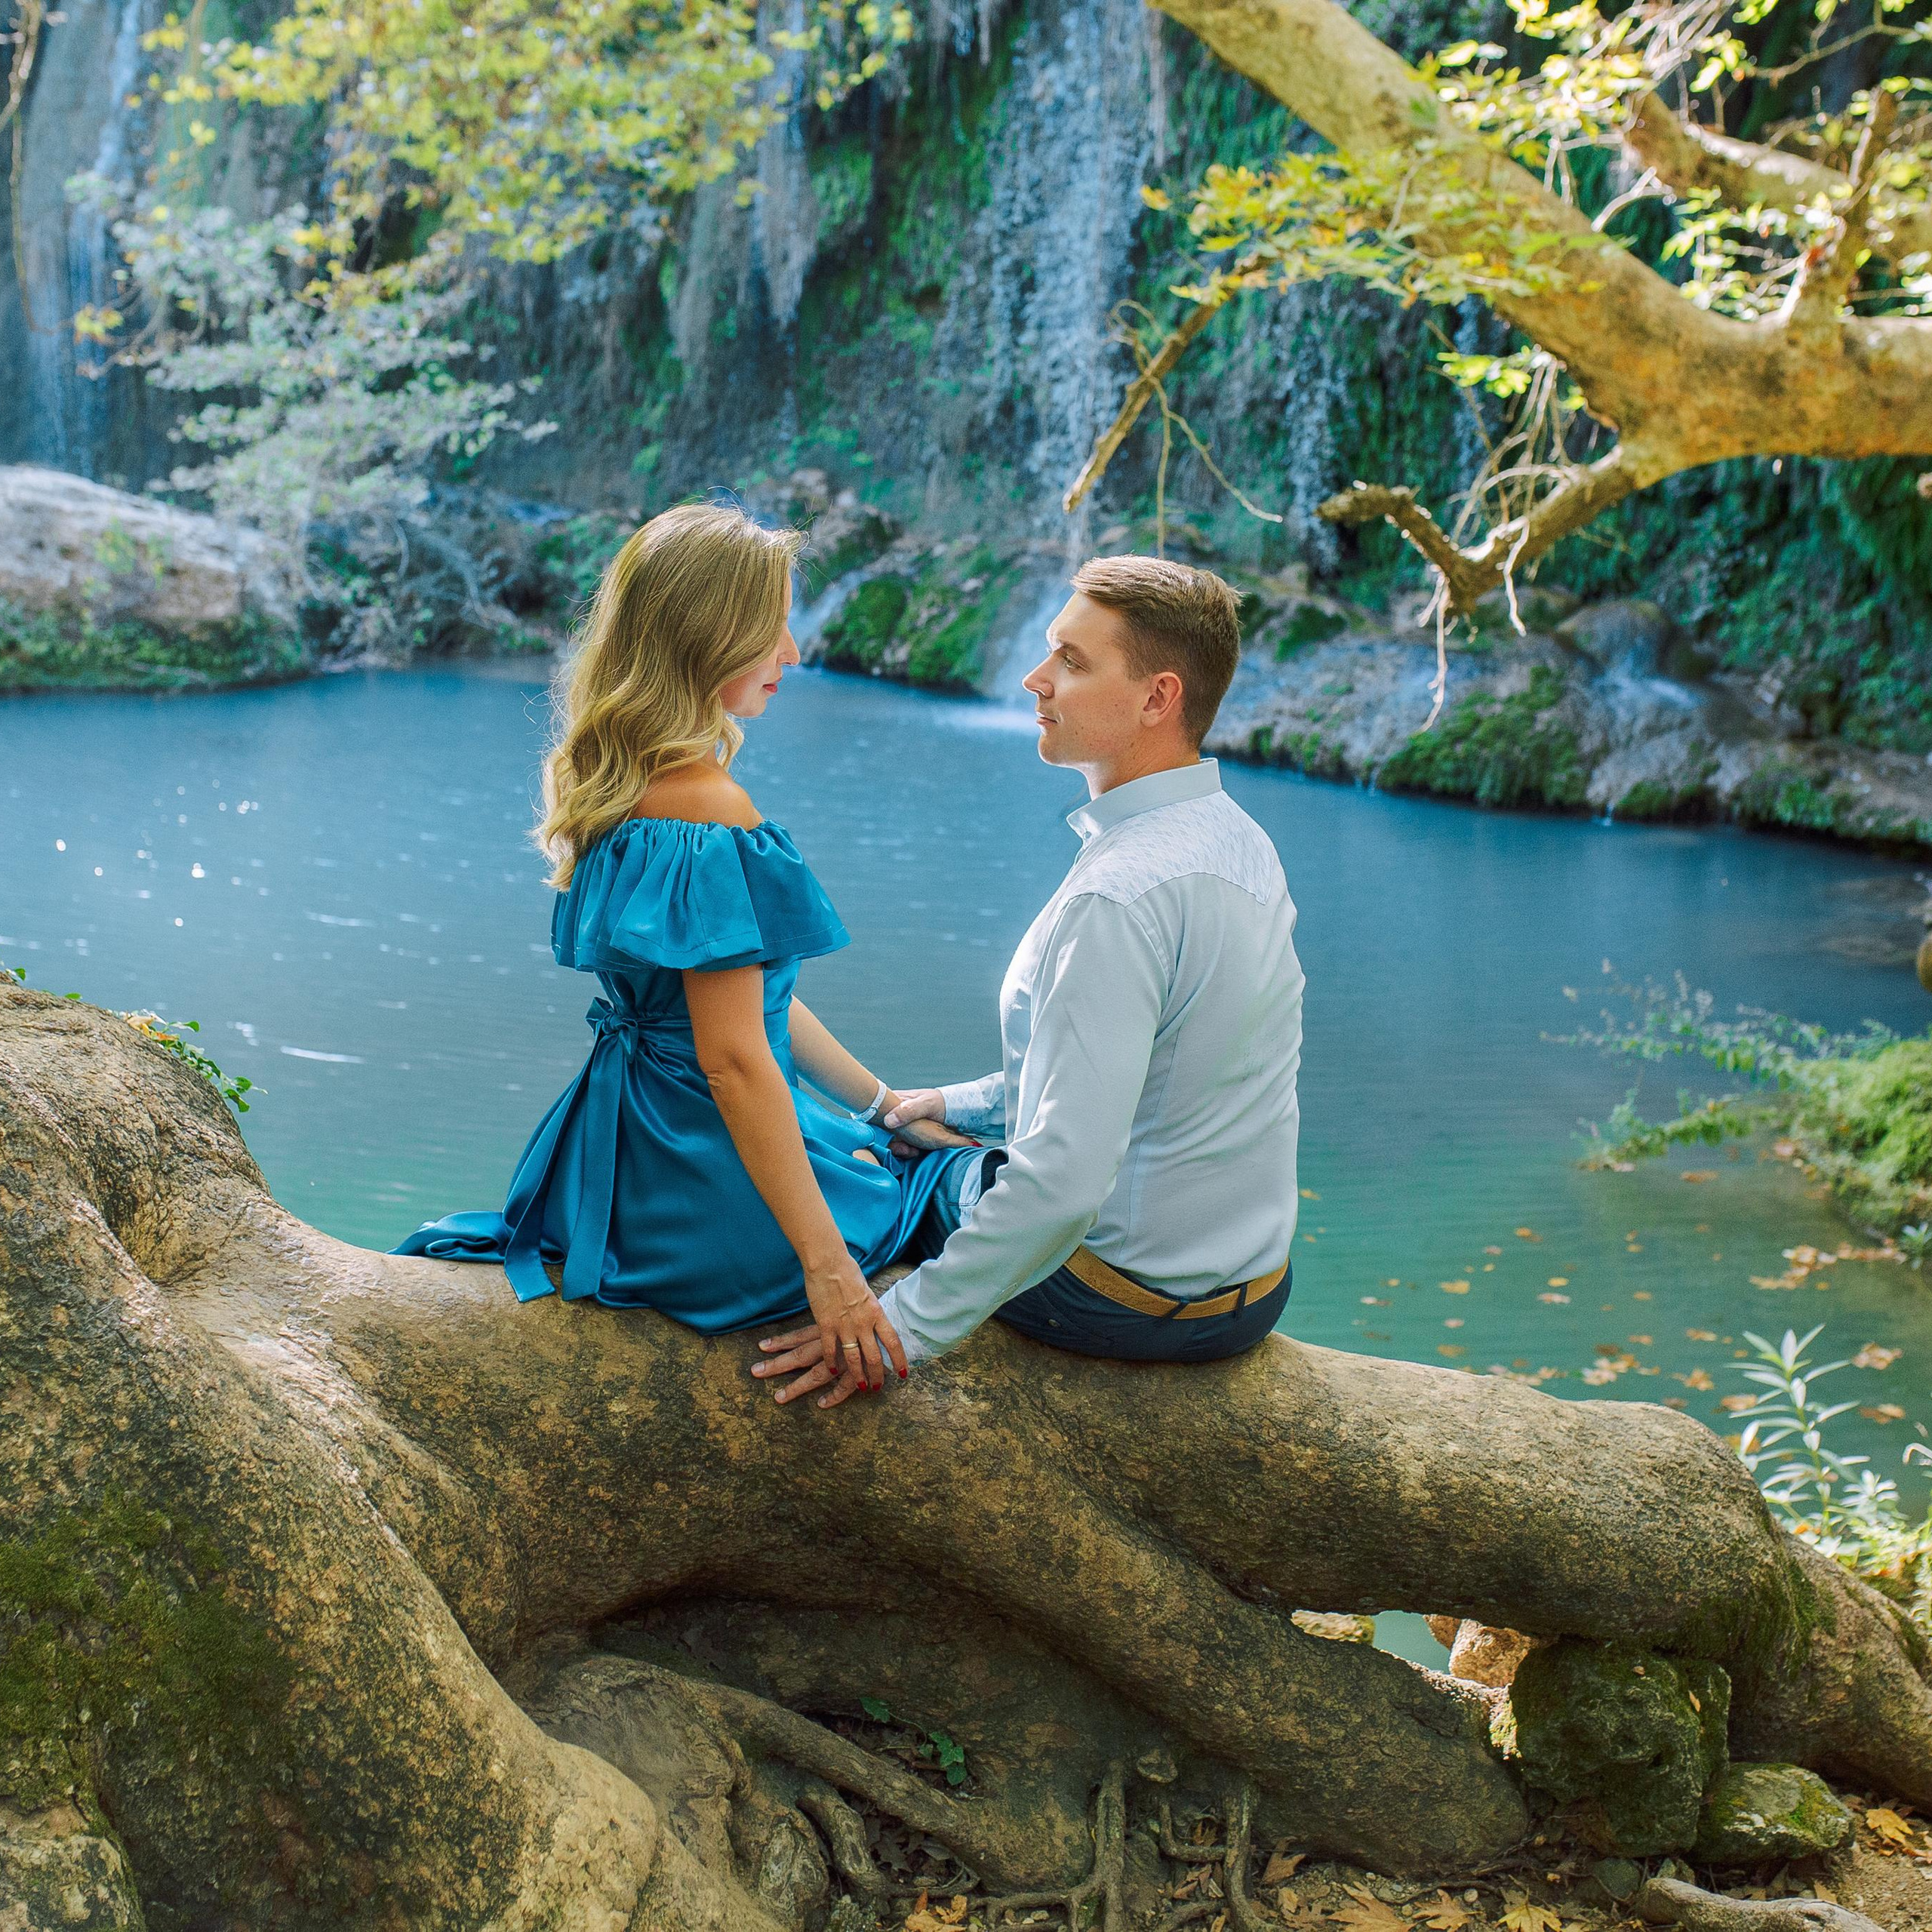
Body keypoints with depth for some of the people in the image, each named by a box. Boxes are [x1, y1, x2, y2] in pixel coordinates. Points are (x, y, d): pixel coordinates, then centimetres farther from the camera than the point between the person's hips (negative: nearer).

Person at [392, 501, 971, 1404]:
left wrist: (881, 1102, 17)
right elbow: (735, 1058, -25)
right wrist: (827, 1268, -23)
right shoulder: (707, 813, -24)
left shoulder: (622, 784, 7)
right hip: (711, 1193, -9)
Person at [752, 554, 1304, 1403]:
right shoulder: (1239, 839, 0)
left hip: (1130, 1293, -8)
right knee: (927, 1142, 29)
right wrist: (963, 1102, 20)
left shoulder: (1120, 896, -30)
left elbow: (1066, 1177, -34)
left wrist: (905, 1324, -27)